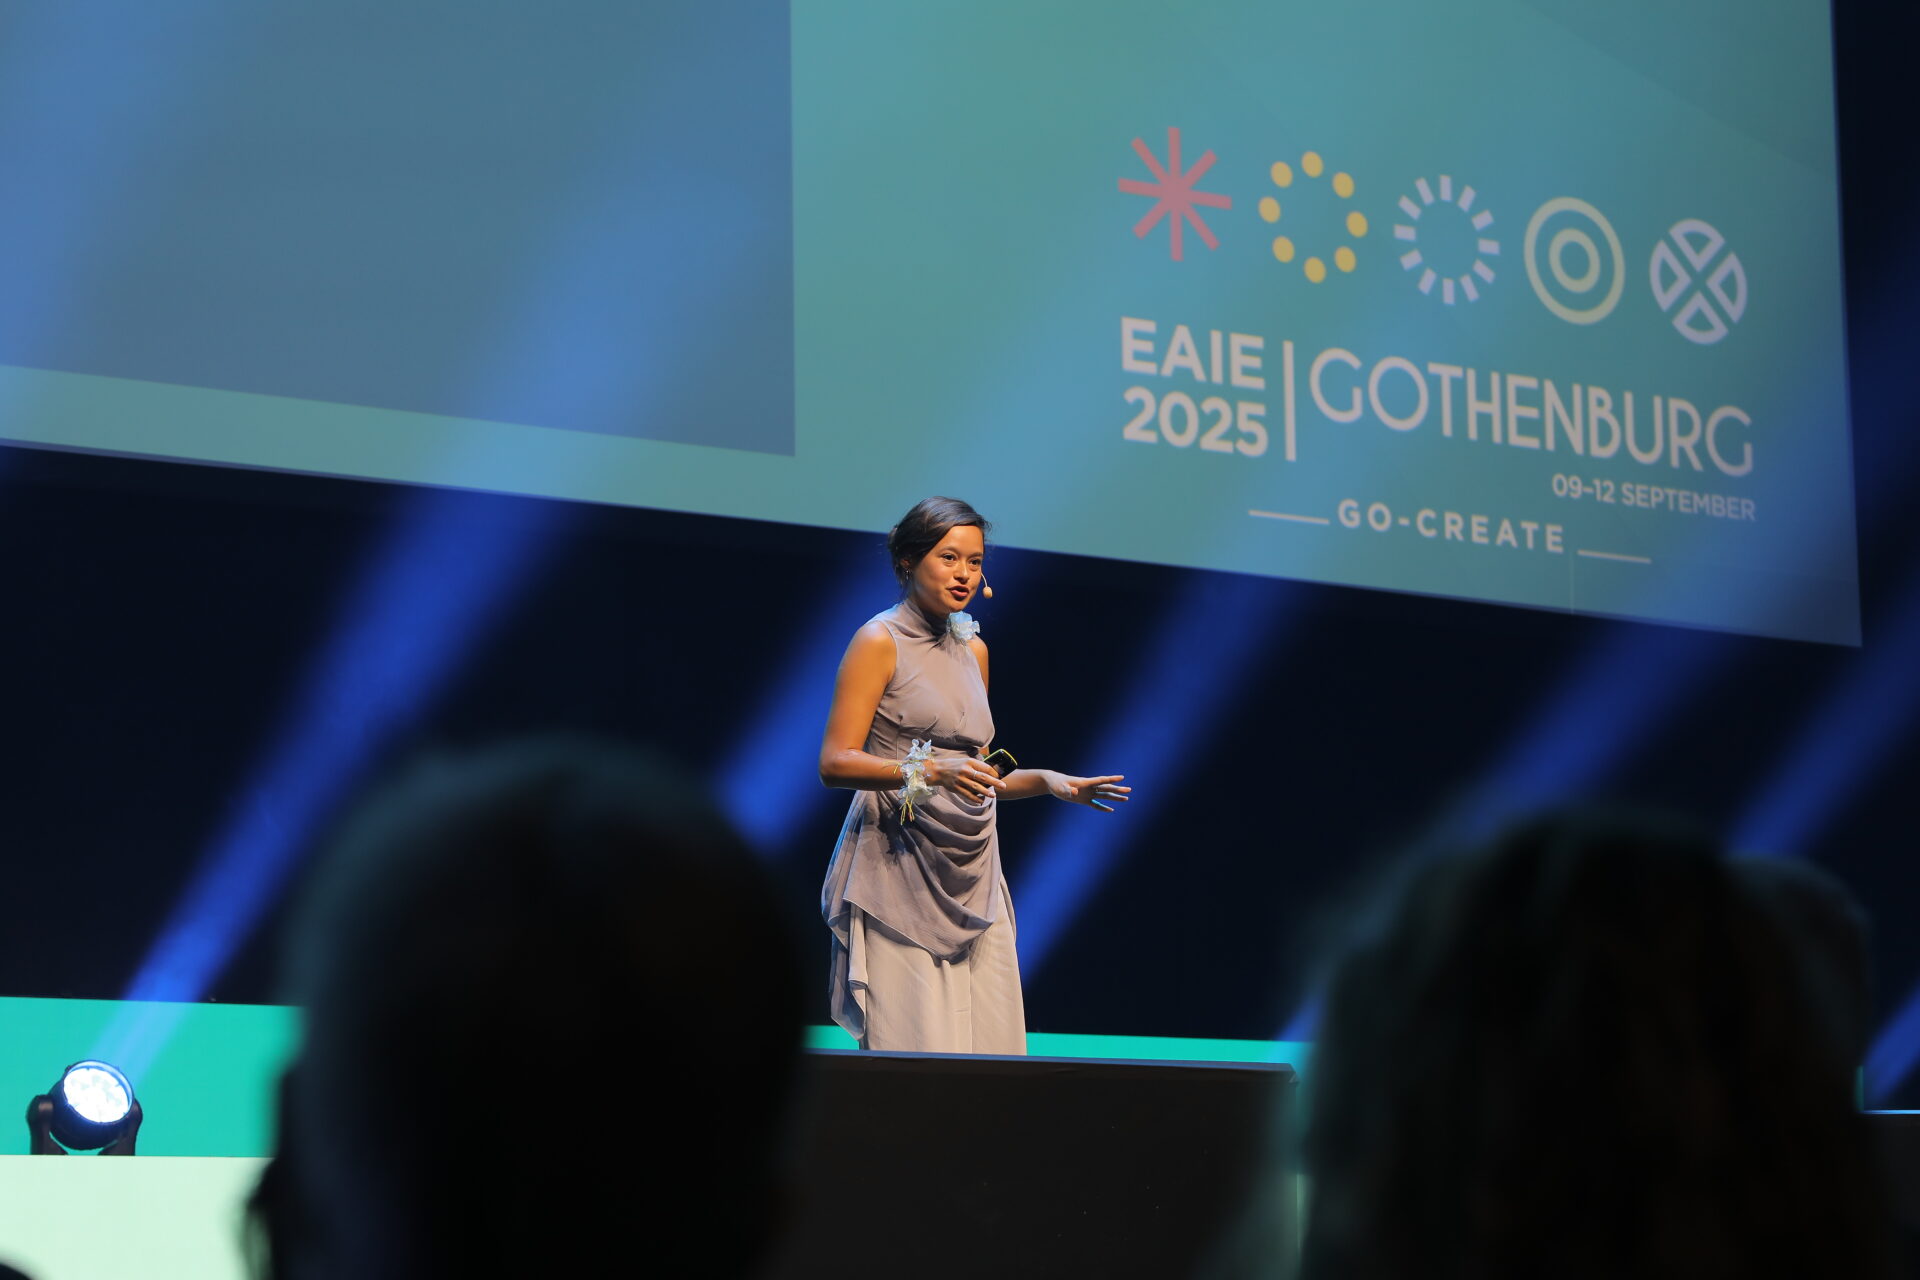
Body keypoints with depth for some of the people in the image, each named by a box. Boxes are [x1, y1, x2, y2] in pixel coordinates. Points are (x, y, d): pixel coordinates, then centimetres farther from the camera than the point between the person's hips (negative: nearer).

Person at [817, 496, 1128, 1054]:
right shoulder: (880, 641, -4)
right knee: (914, 1052, -11)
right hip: (901, 872, -6)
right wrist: (931, 771, -24)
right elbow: (835, 762, -12)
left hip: (972, 876, 7)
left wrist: (1050, 782, 9)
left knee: (991, 1047, 0)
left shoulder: (973, 649, 17)